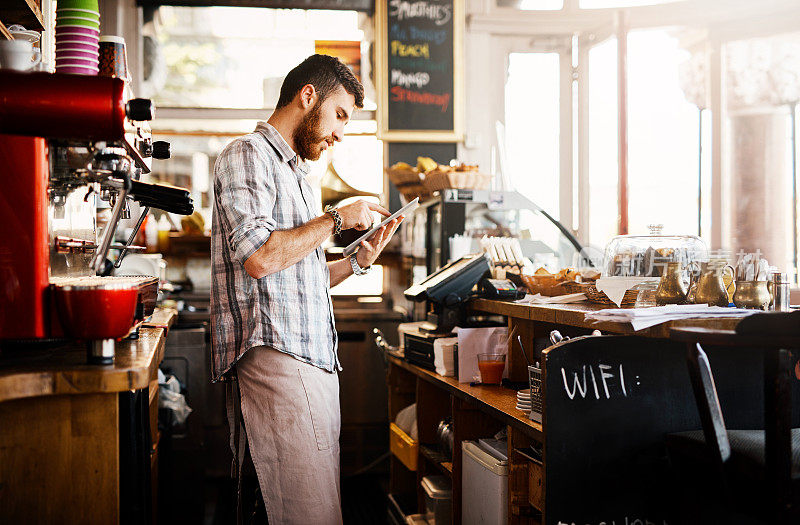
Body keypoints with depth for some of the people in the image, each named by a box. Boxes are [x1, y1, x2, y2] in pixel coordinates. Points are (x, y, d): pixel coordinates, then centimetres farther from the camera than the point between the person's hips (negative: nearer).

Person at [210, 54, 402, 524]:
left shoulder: (296, 172, 27)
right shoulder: (248, 155, -2)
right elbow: (258, 257, -18)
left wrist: (359, 260, 13)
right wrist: (336, 220, -7)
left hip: (315, 361, 9)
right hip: (277, 357, -9)